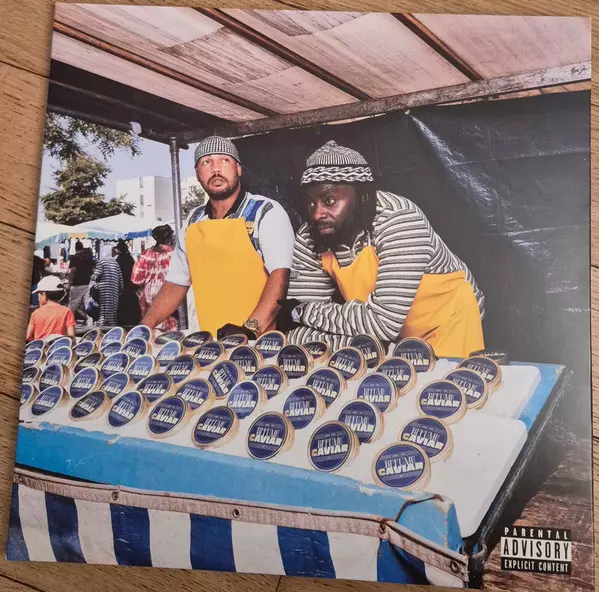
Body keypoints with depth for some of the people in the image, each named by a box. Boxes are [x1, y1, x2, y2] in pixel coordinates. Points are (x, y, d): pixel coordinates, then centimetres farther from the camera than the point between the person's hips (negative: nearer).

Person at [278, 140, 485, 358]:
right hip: (390, 338, 5)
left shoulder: (398, 220, -28)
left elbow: (383, 322, -32)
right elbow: (298, 332, -15)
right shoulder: (309, 240, -14)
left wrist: (304, 312, -22)